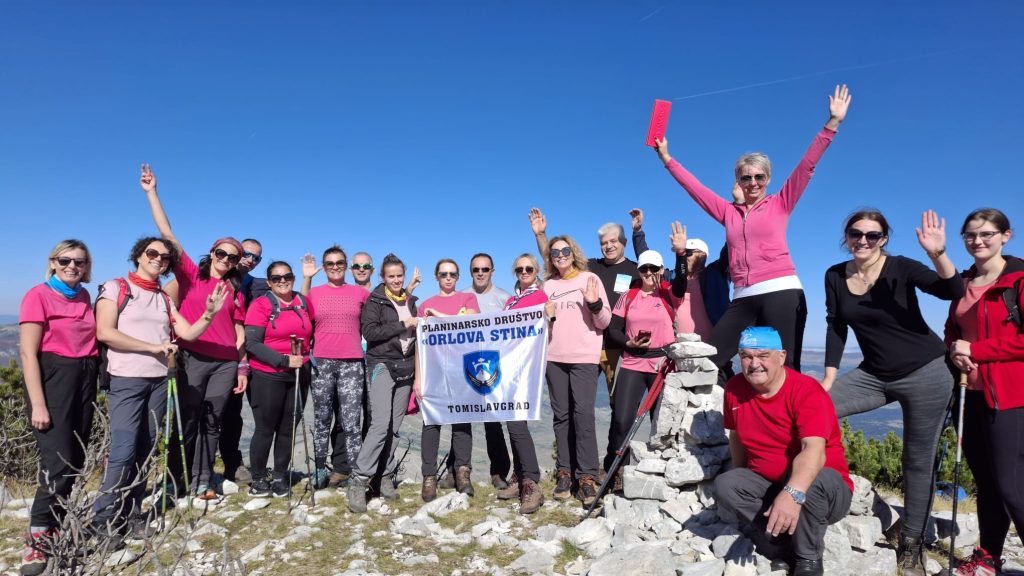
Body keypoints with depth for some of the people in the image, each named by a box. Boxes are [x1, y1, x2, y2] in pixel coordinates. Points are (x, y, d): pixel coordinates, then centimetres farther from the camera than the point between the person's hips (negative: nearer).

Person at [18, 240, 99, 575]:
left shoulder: (84, 296, 10)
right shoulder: (38, 295, -7)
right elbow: (27, 352, -11)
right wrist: (37, 404, -16)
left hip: (85, 377, 6)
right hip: (52, 377, -6)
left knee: (76, 460, 8)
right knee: (58, 461, -10)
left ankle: (58, 526, 20)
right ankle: (38, 537, 2)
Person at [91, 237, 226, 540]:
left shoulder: (164, 299, 16)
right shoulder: (116, 288, 0)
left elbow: (188, 333, 8)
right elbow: (105, 332, -12)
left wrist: (209, 314, -10)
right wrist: (153, 346, -13)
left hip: (159, 381, 6)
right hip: (126, 380, -5)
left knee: (144, 451, 8)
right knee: (123, 451, -10)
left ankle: (131, 513, 17)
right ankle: (102, 519, 3)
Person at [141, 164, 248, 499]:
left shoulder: (235, 292, 11)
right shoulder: (190, 274, 4)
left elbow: (239, 333, 11)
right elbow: (167, 235, -1)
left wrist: (242, 367, 6)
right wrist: (151, 192, -4)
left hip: (226, 363, 3)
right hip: (192, 358, -2)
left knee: (212, 423, 7)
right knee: (188, 421, 4)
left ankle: (203, 481, 16)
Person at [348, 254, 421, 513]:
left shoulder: (410, 301, 14)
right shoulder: (375, 300, -3)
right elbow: (369, 332, -16)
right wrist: (402, 325, -16)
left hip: (405, 367, 6)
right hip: (382, 365, -5)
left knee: (394, 427, 6)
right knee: (381, 424, -17)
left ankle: (386, 477, 14)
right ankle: (358, 481, -11)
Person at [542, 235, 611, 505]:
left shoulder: (589, 279, 4)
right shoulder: (548, 285, 13)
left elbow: (604, 322, 2)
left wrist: (595, 303, -16)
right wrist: (544, 318, -2)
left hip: (584, 358, -3)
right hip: (555, 358, 4)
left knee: (583, 413, -11)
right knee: (561, 415, 6)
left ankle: (586, 476, -5)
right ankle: (565, 471, 14)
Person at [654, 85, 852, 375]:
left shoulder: (780, 204, 10)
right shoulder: (728, 212, 17)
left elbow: (807, 165, 4)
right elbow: (694, 186, 20)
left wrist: (833, 123, -1)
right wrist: (667, 159, 23)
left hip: (781, 293, -3)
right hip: (743, 299, 4)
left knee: (785, 369, -3)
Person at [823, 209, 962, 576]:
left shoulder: (902, 268, -11)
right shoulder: (835, 276, 0)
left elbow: (953, 292, -24)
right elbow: (836, 329, 1)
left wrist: (938, 254, -40)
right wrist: (828, 379, -4)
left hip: (926, 372, -4)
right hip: (875, 375, 4)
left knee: (918, 461, 5)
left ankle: (911, 545, 20)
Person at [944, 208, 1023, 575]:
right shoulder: (964, 283, 14)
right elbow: (952, 329, 19)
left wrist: (975, 350, -15)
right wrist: (955, 352, -2)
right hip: (973, 393, 7)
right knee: (984, 478, 14)